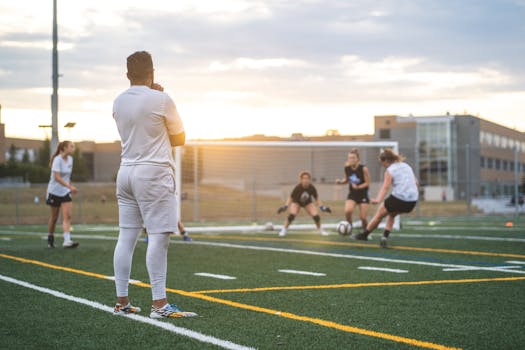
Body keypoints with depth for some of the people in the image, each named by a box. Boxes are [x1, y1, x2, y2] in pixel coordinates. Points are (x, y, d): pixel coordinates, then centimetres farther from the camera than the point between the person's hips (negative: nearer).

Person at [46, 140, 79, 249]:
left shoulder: (70, 159, 4)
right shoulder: (58, 159, -17)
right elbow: (57, 177, -26)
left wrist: (71, 186, 19)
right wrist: (69, 186, -35)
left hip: (65, 192, 5)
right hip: (54, 192, -5)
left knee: (67, 216, -10)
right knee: (54, 217, 7)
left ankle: (67, 241, -18)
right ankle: (50, 239, 25)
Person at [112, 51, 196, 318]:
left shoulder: (118, 102, 8)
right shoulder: (161, 99, -8)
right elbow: (180, 138, 3)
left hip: (126, 172, 7)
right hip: (154, 174, -7)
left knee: (126, 237, 7)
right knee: (158, 236, -7)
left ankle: (122, 302, 10)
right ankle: (159, 304, -10)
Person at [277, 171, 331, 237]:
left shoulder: (312, 188, -27)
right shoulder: (298, 188, -33)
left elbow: (316, 199, -12)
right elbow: (290, 198, -24)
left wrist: (322, 207, -19)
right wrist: (285, 207, -36)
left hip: (307, 203, 2)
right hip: (296, 202, -2)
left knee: (316, 216, -14)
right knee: (292, 215, -28)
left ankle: (320, 229, 15)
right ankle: (284, 230, -10)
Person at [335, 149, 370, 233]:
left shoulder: (363, 169, -17)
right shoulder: (347, 168, -6)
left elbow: (367, 183, -11)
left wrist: (358, 187, -26)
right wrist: (340, 181, -9)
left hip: (363, 195, -2)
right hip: (352, 195, 2)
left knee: (363, 217, -6)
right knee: (347, 211, -24)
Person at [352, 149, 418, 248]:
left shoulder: (389, 171, -4)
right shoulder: (406, 166, 16)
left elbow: (385, 187, -20)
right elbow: (416, 183, 18)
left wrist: (378, 199, -32)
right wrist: (416, 195, 30)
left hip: (398, 198, -6)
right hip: (412, 202, 6)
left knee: (379, 214, 15)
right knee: (391, 214, 29)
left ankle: (364, 235, 27)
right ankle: (385, 238, 17)